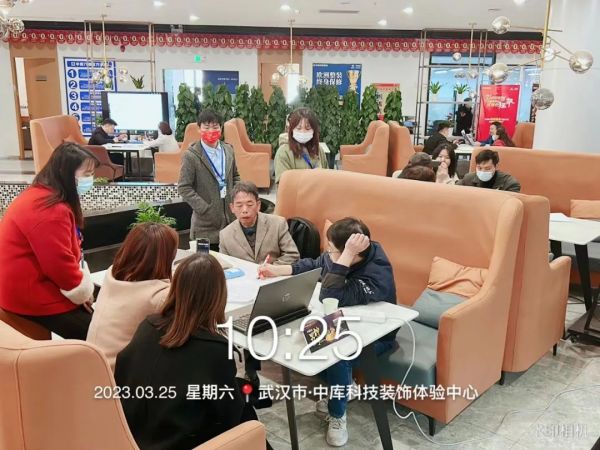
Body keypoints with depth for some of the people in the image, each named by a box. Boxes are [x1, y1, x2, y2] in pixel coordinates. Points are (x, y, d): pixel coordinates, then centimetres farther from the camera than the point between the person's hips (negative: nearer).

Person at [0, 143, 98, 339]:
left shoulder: (42, 195, 8)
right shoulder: (49, 211, -26)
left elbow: (69, 253, 10)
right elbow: (61, 266, -26)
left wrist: (85, 287, 0)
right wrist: (84, 292, -8)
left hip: (39, 283, 10)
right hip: (32, 297, -10)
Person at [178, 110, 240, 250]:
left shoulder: (228, 150, 8)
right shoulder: (191, 156, -10)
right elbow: (184, 188, -11)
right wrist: (205, 208, -16)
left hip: (230, 216, 5)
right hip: (207, 220, -5)